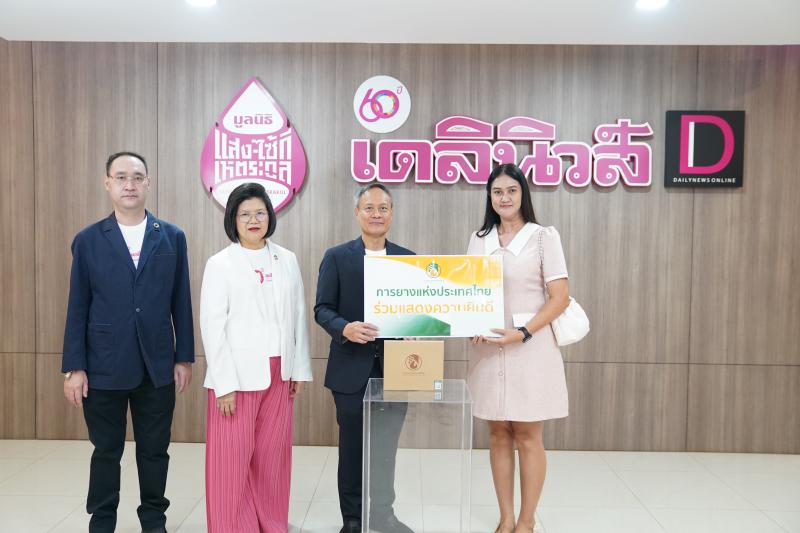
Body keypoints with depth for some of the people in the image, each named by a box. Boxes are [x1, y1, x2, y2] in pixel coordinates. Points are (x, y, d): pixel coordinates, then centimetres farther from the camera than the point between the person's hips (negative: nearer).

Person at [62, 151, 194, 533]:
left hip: (157, 366, 1)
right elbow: (77, 309, 0)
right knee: (106, 451, 12)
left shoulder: (172, 237, 3)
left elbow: (181, 302, 4)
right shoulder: (87, 240, 2)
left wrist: (184, 357, 1)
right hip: (104, 366, 0)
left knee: (154, 450, 11)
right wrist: (73, 367, -4)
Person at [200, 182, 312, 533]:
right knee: (233, 457, 2)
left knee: (272, 455, 11)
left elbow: (299, 317, 10)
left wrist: (300, 369, 7)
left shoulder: (287, 260, 8)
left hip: (279, 374, 4)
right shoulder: (219, 264, -2)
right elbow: (212, 326, -6)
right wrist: (225, 383, -12)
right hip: (238, 375, -3)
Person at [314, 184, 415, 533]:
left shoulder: (409, 259, 7)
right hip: (352, 368, -2)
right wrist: (345, 328, -23)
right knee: (352, 446, 10)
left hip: (395, 367, 2)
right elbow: (322, 309, -4)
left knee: (387, 446, 13)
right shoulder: (336, 257, 0)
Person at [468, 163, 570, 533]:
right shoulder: (479, 240, 9)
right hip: (488, 349, 4)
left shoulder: (543, 236, -2)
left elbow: (560, 298, -6)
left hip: (530, 348, -4)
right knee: (498, 435, 9)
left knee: (528, 436, 4)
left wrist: (522, 333, -17)